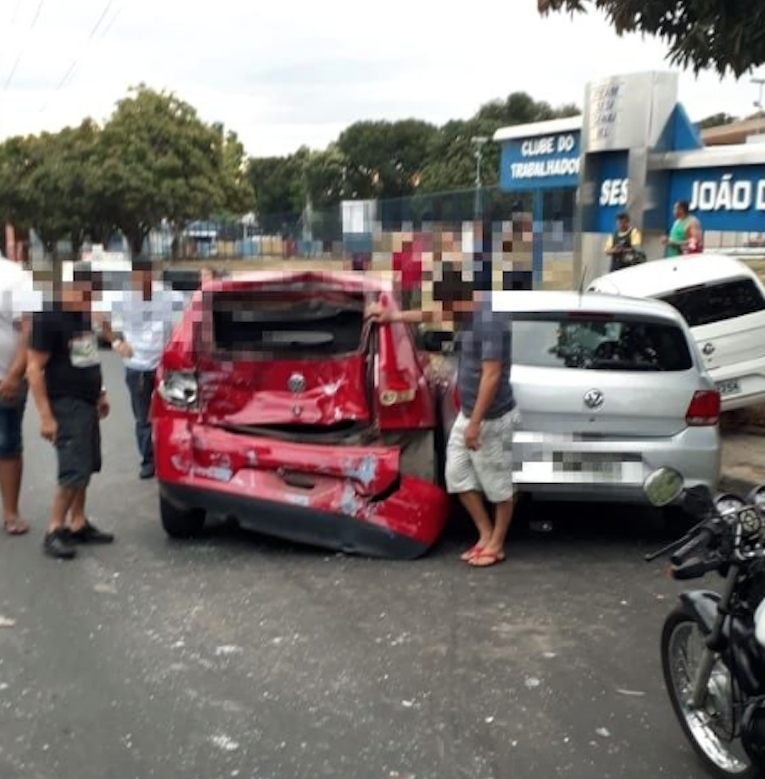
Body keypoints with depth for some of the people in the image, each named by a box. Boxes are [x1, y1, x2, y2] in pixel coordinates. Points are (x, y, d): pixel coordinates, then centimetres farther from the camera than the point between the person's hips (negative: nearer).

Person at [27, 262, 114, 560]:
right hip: (65, 406, -8)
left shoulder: (84, 316, 10)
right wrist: (46, 416, -20)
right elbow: (35, 369, -17)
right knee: (74, 472, -11)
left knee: (85, 469, 12)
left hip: (87, 403, 8)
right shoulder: (48, 318, -15)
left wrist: (99, 393, 18)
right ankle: (54, 532, 0)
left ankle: (78, 525, 21)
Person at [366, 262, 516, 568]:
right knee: (458, 475, 14)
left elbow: (491, 376, -26)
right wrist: (394, 316, 28)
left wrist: (476, 422, -24)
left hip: (491, 418, -10)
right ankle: (485, 535, 26)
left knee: (497, 483, 6)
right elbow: (434, 316, 24)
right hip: (468, 412, 10)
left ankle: (497, 545, 21)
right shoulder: (469, 310, 4)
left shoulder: (489, 319, -25)